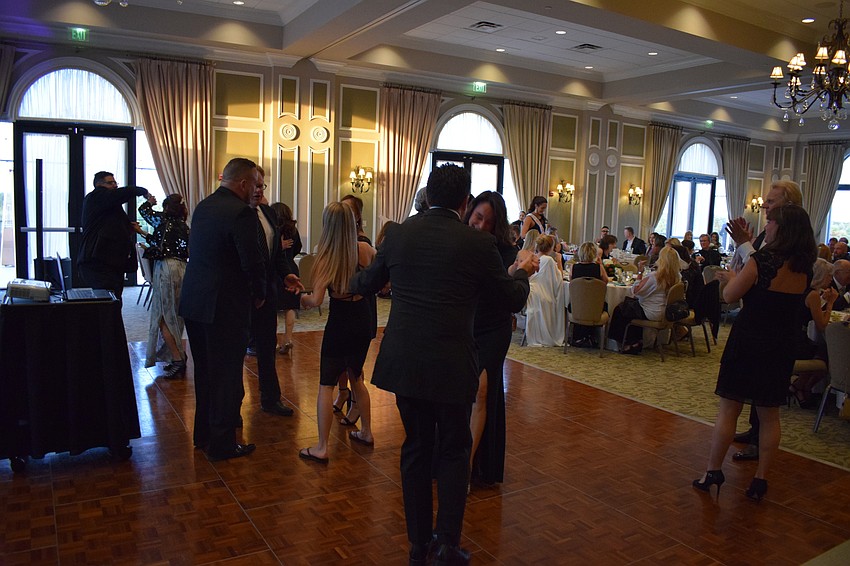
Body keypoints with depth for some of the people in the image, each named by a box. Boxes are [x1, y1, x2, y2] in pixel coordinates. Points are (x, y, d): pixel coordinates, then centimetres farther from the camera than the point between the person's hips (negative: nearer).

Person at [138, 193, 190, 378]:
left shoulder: (164, 220, -2)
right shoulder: (184, 226, 13)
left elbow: (144, 210, 14)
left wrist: (149, 202, 34)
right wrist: (149, 237, 33)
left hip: (166, 269, -6)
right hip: (182, 269, 6)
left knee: (163, 317, -3)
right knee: (174, 317, 14)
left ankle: (178, 360, -9)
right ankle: (179, 357, 16)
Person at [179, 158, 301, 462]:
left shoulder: (202, 207, 9)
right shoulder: (242, 212, -17)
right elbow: (252, 262, -21)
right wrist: (259, 294, -1)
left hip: (194, 302, 8)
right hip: (224, 307, -8)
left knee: (205, 372, 20)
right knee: (227, 376, 5)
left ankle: (204, 433, 34)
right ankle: (222, 443, 15)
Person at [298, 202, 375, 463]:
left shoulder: (325, 257, -14)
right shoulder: (363, 251, -5)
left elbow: (316, 300, -19)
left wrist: (303, 298, 1)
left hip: (340, 321, -5)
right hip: (363, 319, 5)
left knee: (326, 384, 4)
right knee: (356, 377, 23)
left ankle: (321, 448, 6)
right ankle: (366, 432, 33)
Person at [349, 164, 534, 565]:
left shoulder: (398, 234, 0)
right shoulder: (478, 243, -10)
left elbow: (369, 281, 16)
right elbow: (513, 300, 2)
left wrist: (352, 287, 40)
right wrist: (521, 273, 23)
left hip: (403, 362, 4)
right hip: (451, 364, -3)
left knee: (415, 446, 18)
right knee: (454, 450, 15)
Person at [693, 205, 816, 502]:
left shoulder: (761, 261, -18)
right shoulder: (804, 268, 1)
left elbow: (730, 296, -12)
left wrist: (731, 277, 12)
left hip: (748, 343, -5)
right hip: (781, 348, 5)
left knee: (728, 410, 5)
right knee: (769, 415, 13)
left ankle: (713, 472, 12)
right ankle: (760, 479, 20)